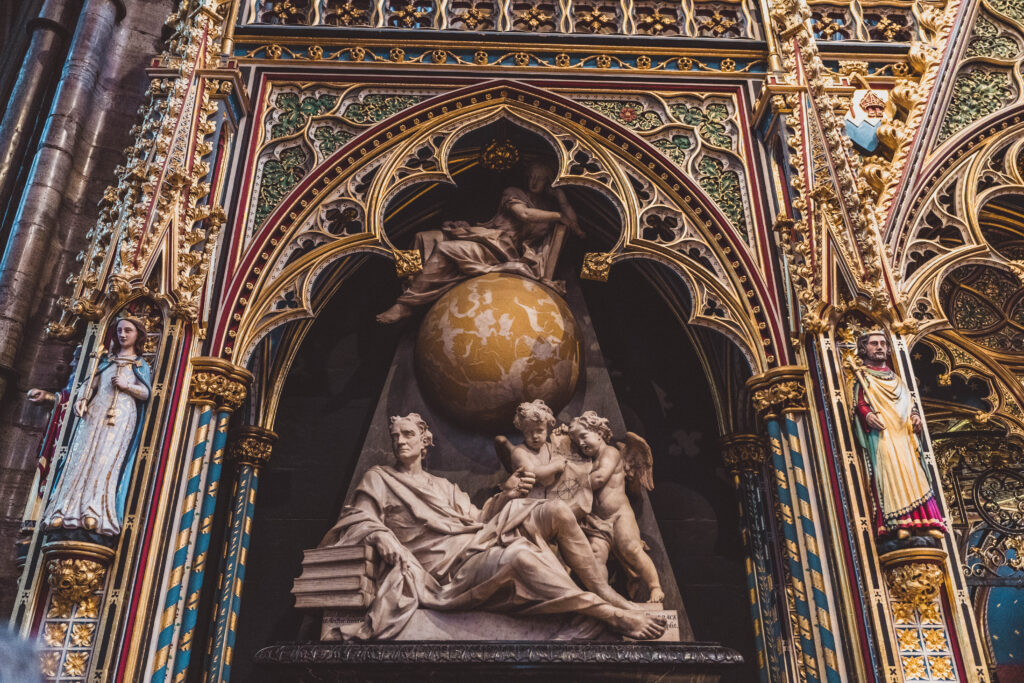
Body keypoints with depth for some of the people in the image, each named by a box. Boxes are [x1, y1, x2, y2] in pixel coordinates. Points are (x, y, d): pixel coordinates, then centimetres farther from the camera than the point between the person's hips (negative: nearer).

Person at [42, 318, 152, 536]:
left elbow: (146, 393, 4)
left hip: (121, 416, -3)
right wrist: (82, 399, -4)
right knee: (82, 457, -10)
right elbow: (92, 384, 14)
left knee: (107, 459, -17)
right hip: (96, 412, 3)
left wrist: (126, 386, -13)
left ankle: (94, 513, -26)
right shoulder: (106, 360, 25)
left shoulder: (140, 364, 15)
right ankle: (66, 510, -16)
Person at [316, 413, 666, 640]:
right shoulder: (378, 479, 15)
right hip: (451, 565, -7)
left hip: (480, 538, 7)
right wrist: (380, 535, -22)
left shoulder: (443, 486, 28)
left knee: (557, 510, -13)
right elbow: (358, 518, 0)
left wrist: (505, 495, 2)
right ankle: (612, 615, -32)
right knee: (519, 554, -38)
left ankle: (605, 592, -10)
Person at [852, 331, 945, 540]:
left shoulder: (896, 378, 27)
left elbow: (909, 403, 23)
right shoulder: (862, 376, 11)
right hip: (881, 433, -5)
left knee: (914, 472, -5)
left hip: (904, 432, 6)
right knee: (890, 469, -20)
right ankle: (899, 523, -27)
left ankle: (923, 522, -10)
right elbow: (859, 403, -2)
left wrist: (915, 416, 1)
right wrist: (868, 415, -22)